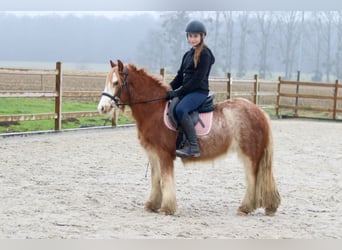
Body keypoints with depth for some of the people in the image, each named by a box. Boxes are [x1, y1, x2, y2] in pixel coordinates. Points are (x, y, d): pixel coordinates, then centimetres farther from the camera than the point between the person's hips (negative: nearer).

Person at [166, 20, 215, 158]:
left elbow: (198, 79, -16)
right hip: (187, 91, 9)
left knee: (180, 109, -33)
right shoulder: (188, 54, 17)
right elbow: (180, 76, 18)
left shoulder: (205, 54, -9)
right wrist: (168, 89, 3)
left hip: (199, 91, -9)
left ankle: (194, 148, -32)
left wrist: (178, 92, -17)